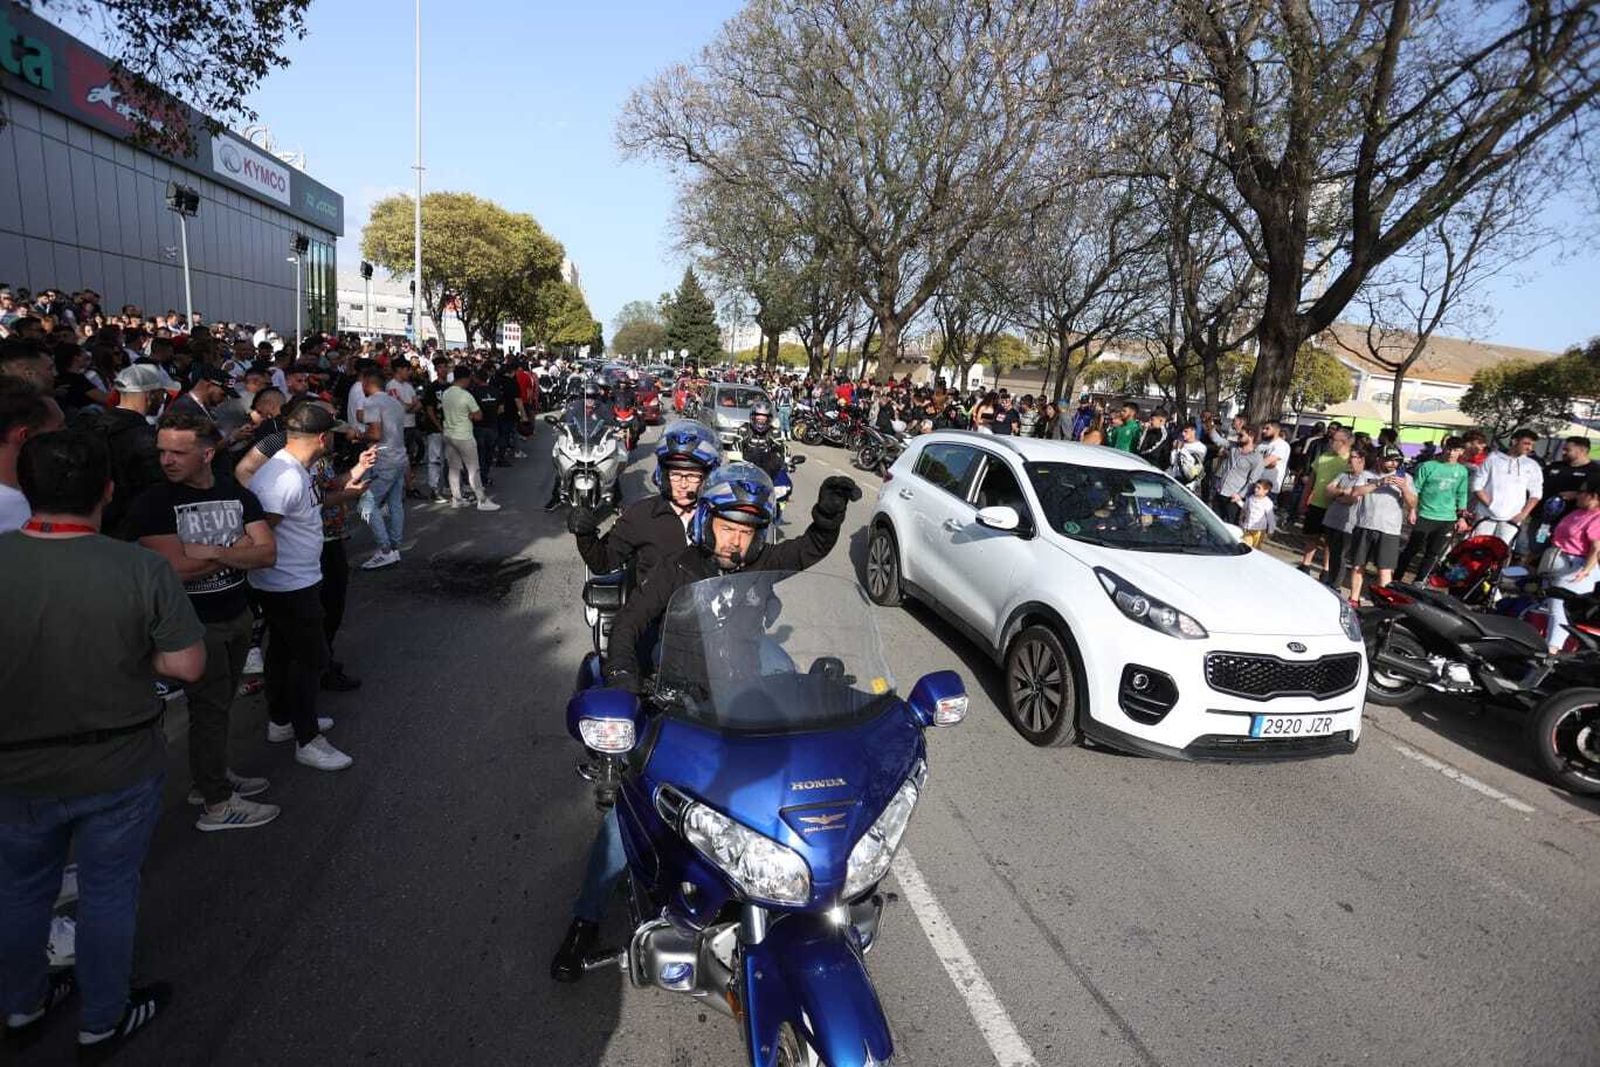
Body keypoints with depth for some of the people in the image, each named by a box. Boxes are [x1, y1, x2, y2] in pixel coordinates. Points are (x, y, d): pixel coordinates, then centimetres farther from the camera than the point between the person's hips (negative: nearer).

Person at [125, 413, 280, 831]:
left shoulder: (238, 494, 0)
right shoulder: (152, 503, -14)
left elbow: (268, 553, -9)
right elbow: (178, 568, -23)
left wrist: (210, 551, -21)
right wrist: (238, 547, -14)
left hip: (237, 616, 5)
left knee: (219, 703, 17)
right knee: (209, 708, 3)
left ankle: (210, 778, 34)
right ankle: (217, 805, 15)